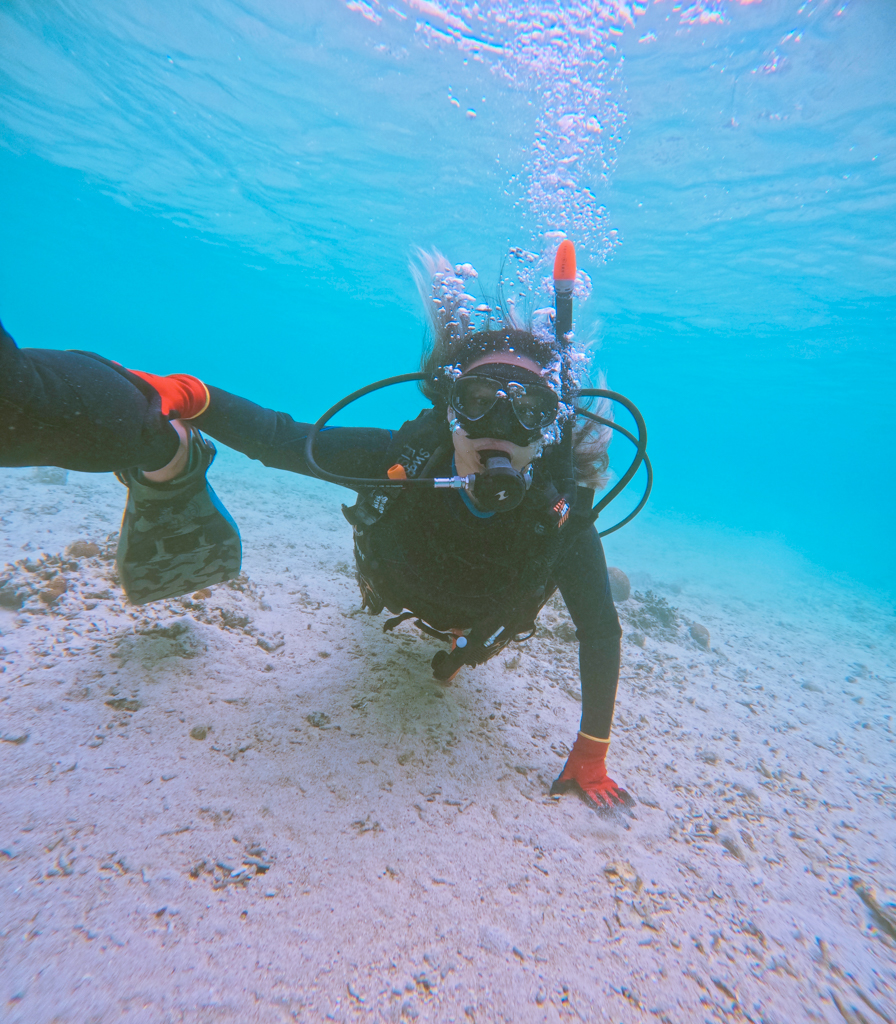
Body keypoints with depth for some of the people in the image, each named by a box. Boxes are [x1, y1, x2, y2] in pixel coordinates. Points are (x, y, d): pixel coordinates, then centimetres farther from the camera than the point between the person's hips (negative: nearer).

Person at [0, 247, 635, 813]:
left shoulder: (562, 514, -40)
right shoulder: (403, 458, -42)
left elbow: (601, 631, -28)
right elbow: (278, 438, -34)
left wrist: (591, 755, -22)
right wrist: (189, 394, -52)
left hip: (478, 624, 1)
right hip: (396, 588, 0)